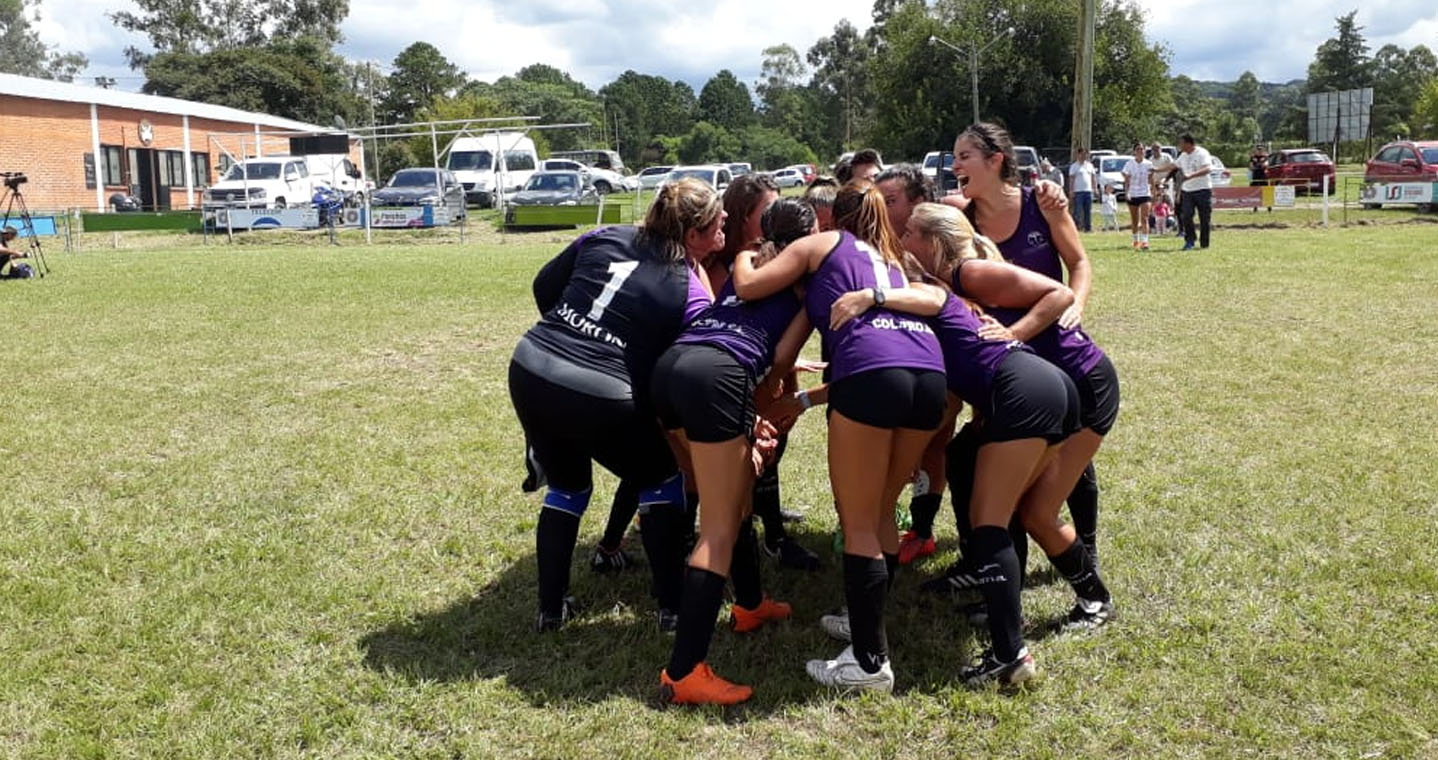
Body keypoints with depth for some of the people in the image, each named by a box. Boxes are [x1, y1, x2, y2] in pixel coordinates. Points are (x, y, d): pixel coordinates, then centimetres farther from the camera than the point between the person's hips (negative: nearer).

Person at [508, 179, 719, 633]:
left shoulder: (606, 237, 11)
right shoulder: (691, 293, -2)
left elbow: (544, 286, 19)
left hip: (530, 372, 5)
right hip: (600, 398, -5)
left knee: (566, 487, 28)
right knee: (661, 482, 20)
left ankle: (551, 608, 30)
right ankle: (672, 608, 20)